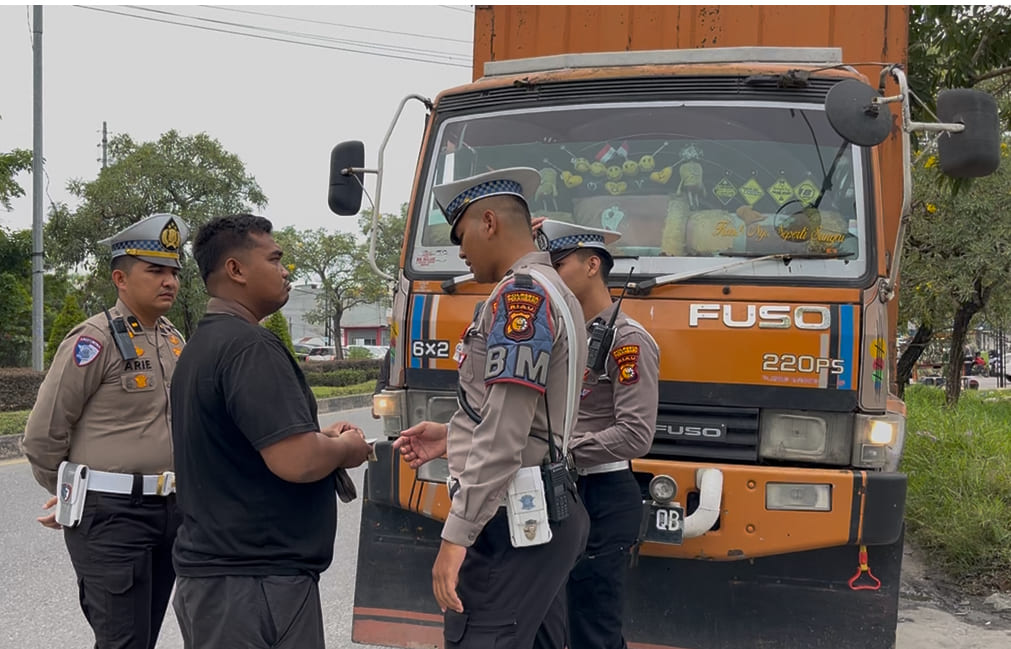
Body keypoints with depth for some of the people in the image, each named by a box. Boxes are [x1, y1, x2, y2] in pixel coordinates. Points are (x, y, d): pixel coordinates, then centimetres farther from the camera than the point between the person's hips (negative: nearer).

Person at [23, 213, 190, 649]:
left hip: (170, 511, 7)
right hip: (111, 515, -7)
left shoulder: (175, 341, 11)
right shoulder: (95, 340, -11)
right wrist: (70, 499, 4)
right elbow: (43, 434, -9)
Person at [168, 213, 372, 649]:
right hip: (257, 581, -10)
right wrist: (345, 447, -6)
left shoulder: (200, 346, 14)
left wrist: (319, 437, 11)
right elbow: (296, 462, -27)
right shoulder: (250, 347, -19)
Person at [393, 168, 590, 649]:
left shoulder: (521, 293, -13)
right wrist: (454, 437, 20)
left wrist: (456, 535, -20)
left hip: (512, 519, -10)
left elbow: (506, 435, -21)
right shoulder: (555, 293, 19)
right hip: (546, 514, 10)